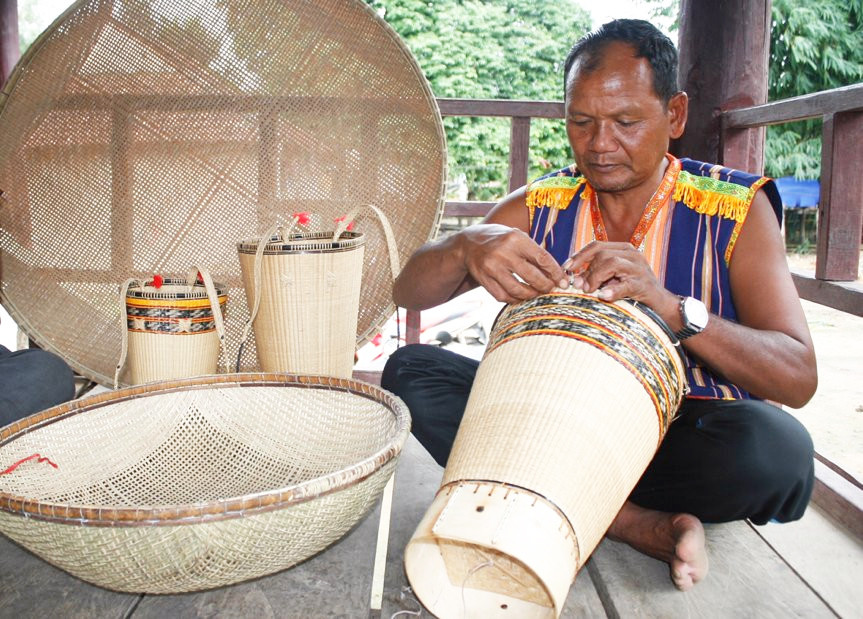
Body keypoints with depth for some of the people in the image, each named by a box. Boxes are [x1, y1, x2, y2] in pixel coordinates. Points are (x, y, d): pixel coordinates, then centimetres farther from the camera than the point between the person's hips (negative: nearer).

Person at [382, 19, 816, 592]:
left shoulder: (736, 208, -7)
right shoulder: (539, 207, 1)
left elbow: (799, 377, -16)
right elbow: (409, 292, -5)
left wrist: (669, 305, -32)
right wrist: (467, 247, -28)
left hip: (686, 434, -2)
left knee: (778, 445, -33)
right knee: (410, 370, -15)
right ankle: (642, 524, -20)